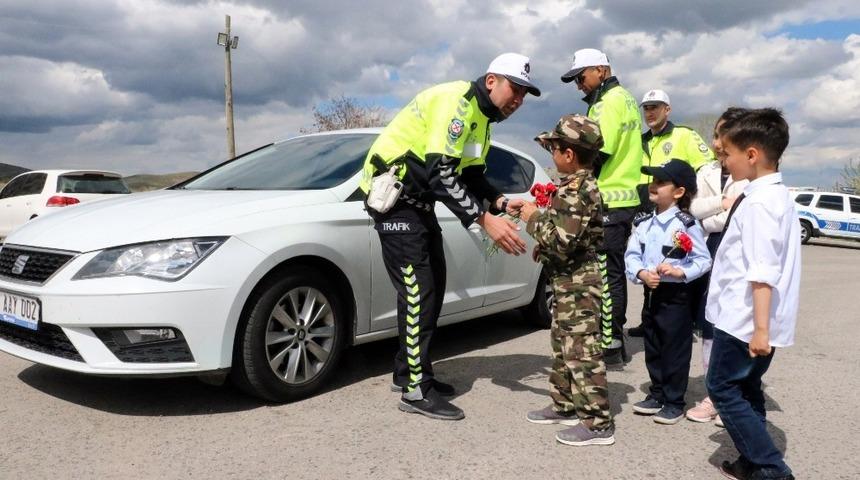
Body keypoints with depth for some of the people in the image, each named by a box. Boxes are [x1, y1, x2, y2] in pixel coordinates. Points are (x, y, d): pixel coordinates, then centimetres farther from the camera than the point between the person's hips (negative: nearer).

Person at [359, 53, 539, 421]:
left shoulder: (481, 116, 11)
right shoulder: (456, 101, -21)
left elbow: (471, 176, 12)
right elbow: (440, 173, -30)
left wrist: (501, 203, -6)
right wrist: (485, 220, -33)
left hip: (418, 200, 10)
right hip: (392, 194, -10)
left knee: (432, 287, 12)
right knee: (417, 291, -11)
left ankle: (410, 371, 23)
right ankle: (416, 390, -3)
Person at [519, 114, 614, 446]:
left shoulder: (577, 190, -21)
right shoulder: (577, 184, 11)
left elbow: (561, 241, -28)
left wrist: (534, 219, -14)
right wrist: (544, 247, 11)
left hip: (577, 283, -11)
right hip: (570, 281, 11)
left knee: (582, 350, -6)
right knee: (563, 345, 19)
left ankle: (598, 423, 2)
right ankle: (564, 405, 31)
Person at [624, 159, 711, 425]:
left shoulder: (687, 224, -11)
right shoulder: (644, 222, 5)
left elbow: (703, 260, -9)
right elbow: (631, 254, 3)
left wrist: (679, 271, -23)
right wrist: (641, 273, -15)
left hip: (675, 295, -6)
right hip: (650, 293, 6)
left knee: (675, 351, 4)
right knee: (652, 349, 16)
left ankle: (674, 402, 17)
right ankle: (656, 395, 31)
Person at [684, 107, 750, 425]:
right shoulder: (707, 172, 11)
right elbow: (692, 209, 0)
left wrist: (706, 222, -8)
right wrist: (721, 203, -15)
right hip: (708, 255, 6)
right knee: (708, 326, 11)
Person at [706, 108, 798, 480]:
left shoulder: (758, 203, -19)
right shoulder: (778, 196, 12)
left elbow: (762, 272, -25)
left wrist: (760, 327, -25)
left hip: (744, 321, -10)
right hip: (755, 321, 10)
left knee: (723, 388, 0)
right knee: (745, 389, 17)